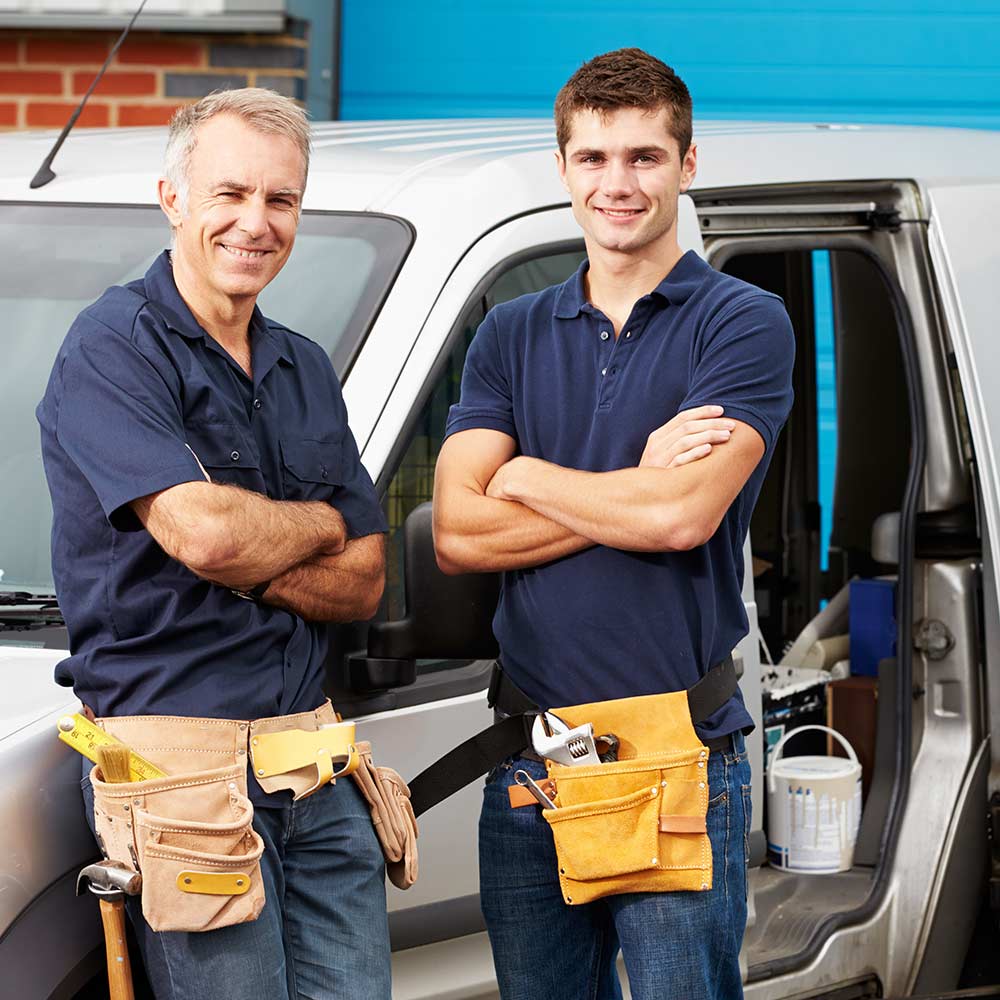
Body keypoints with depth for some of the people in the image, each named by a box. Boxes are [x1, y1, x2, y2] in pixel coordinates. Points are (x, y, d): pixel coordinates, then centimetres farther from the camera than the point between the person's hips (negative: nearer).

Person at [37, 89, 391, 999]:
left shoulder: (306, 370, 16)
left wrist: (250, 560, -8)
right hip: (181, 768, -7)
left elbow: (364, 584, 11)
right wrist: (317, 524, 0)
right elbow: (203, 531, -21)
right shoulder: (115, 349, -7)